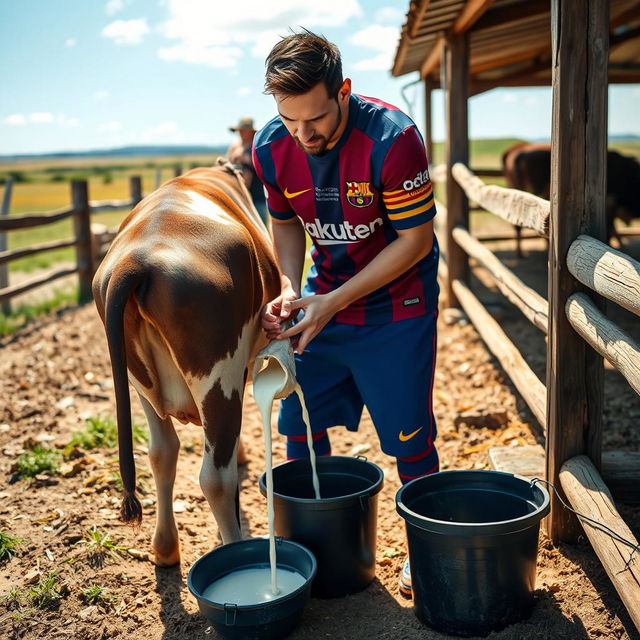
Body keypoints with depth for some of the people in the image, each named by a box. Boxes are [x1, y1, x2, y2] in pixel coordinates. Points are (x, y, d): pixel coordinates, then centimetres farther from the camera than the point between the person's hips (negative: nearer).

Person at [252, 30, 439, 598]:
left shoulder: (392, 138, -25)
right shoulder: (272, 147, -9)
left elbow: (415, 240, -20)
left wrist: (332, 302, -22)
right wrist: (288, 291, -13)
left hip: (395, 304, -5)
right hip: (323, 298, 5)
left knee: (408, 435, 1)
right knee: (298, 423, 8)